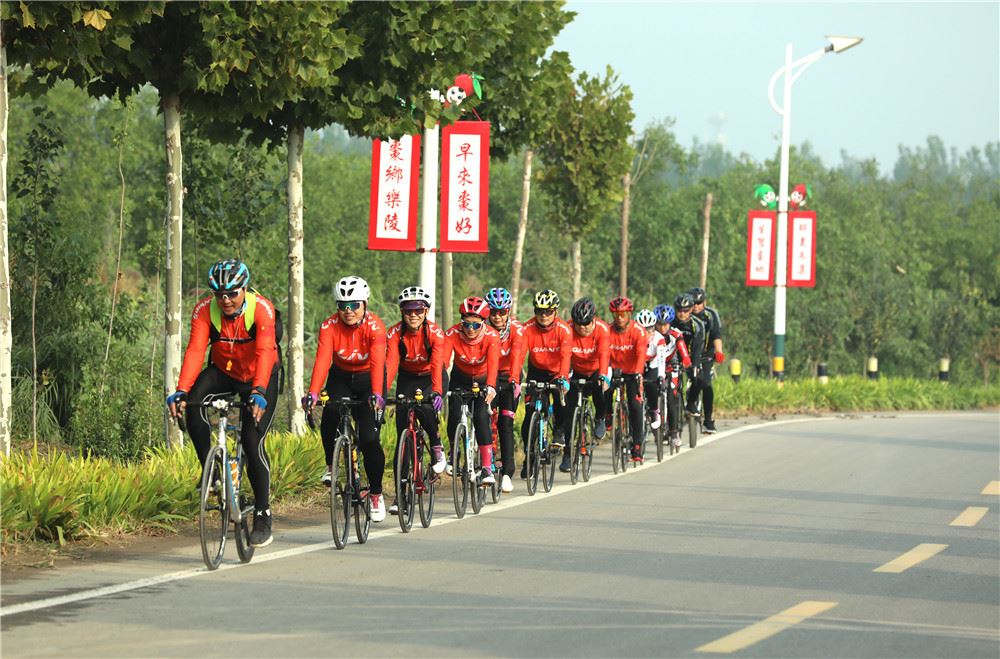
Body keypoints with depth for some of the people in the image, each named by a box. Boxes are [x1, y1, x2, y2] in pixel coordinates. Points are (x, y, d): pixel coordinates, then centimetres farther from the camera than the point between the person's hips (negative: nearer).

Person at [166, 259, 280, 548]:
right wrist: (181, 391, -42)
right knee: (192, 405, -28)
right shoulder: (205, 310, -19)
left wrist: (258, 392, -52)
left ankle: (263, 516, -4)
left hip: (259, 377, -3)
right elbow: (195, 351, -28)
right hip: (222, 372, 3)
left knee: (252, 440, -15)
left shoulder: (262, 309, -26)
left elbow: (264, 353, -38)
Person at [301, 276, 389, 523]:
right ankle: (331, 466, 1)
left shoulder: (375, 326, -24)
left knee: (369, 438, -15)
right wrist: (313, 393, -47)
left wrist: (377, 395, -53)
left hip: (368, 380, -2)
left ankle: (376, 494, 4)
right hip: (341, 378, 2)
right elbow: (322, 360, -32)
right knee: (329, 421, -28)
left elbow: (377, 362, -37)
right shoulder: (330, 326, -19)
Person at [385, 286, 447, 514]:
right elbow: (390, 364, -31)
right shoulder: (395, 333, -21)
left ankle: (437, 449, -4)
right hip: (408, 378, 2)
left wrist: (436, 392, -53)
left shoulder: (434, 332, -25)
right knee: (403, 434, -8)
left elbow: (437, 364, -37)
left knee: (425, 409, -34)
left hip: (430, 377, -2)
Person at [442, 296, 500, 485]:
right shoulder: (452, 334, -26)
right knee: (454, 416, -16)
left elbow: (493, 363, -43)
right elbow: (442, 361, -38)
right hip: (460, 379, 1)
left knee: (481, 418, -20)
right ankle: (454, 453, 15)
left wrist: (490, 387, -61)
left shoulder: (491, 336, -28)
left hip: (483, 379, -1)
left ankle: (487, 468, -14)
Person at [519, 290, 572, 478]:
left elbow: (565, 355, -35)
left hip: (557, 372, -1)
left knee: (560, 399, -29)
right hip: (537, 372, 1)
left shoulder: (564, 330, -22)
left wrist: (563, 378, -51)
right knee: (530, 413, -8)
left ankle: (559, 432, 0)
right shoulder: (528, 329, -20)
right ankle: (529, 455, 8)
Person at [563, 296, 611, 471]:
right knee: (569, 409, -8)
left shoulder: (602, 329, -24)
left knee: (599, 389, -32)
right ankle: (568, 452, 1)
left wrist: (603, 377, -53)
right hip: (577, 373, 2)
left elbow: (604, 354, -38)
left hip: (596, 371, -2)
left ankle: (599, 418, -1)